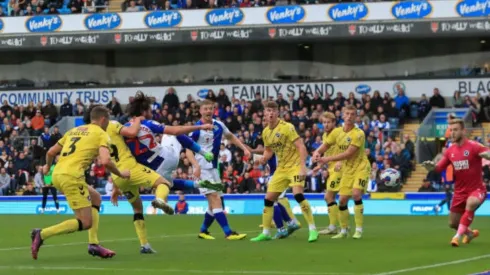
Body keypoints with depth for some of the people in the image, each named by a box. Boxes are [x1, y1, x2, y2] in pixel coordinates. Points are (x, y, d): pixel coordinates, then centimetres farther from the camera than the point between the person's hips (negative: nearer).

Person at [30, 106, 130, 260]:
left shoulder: (74, 131, 24)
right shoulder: (101, 134, 4)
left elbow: (51, 152, 26)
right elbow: (105, 161, -13)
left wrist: (47, 166, 47)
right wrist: (121, 174, 4)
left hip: (57, 174, 8)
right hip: (71, 177, -8)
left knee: (95, 197, 25)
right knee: (85, 223, -5)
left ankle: (93, 244, 16)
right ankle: (42, 234, -15)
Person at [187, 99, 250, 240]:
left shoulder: (219, 125, 6)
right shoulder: (197, 128, -11)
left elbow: (231, 137, 24)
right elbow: (188, 150, -12)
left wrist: (244, 148, 12)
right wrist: (196, 165, -27)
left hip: (213, 168, 7)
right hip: (202, 169, -7)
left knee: (214, 202, 8)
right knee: (215, 199, -16)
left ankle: (203, 231, 24)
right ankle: (228, 233, -22)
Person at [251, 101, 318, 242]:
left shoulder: (287, 127, -15)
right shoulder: (266, 132, 5)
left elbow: (301, 146, -18)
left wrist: (303, 166, -28)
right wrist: (264, 159, -3)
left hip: (295, 166, -7)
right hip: (281, 168, 7)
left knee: (298, 194, -26)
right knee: (268, 198, 4)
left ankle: (313, 229, -19)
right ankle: (265, 233, 16)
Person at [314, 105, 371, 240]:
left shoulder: (358, 134, -18)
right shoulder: (337, 132, -1)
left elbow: (348, 154, -23)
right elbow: (325, 145, 11)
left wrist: (327, 159, -23)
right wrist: (317, 154, -13)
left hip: (361, 168, -6)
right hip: (347, 170, 6)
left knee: (356, 194, -25)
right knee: (342, 200, 2)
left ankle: (359, 230, -17)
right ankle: (343, 231, 20)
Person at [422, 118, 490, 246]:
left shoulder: (473, 146, -14)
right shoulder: (450, 150, 3)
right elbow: (439, 168, 7)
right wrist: (431, 166, -16)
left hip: (476, 189, -6)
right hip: (460, 192, 6)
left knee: (470, 204, -39)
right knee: (453, 223, 11)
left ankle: (458, 236, -30)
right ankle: (470, 233, 44)